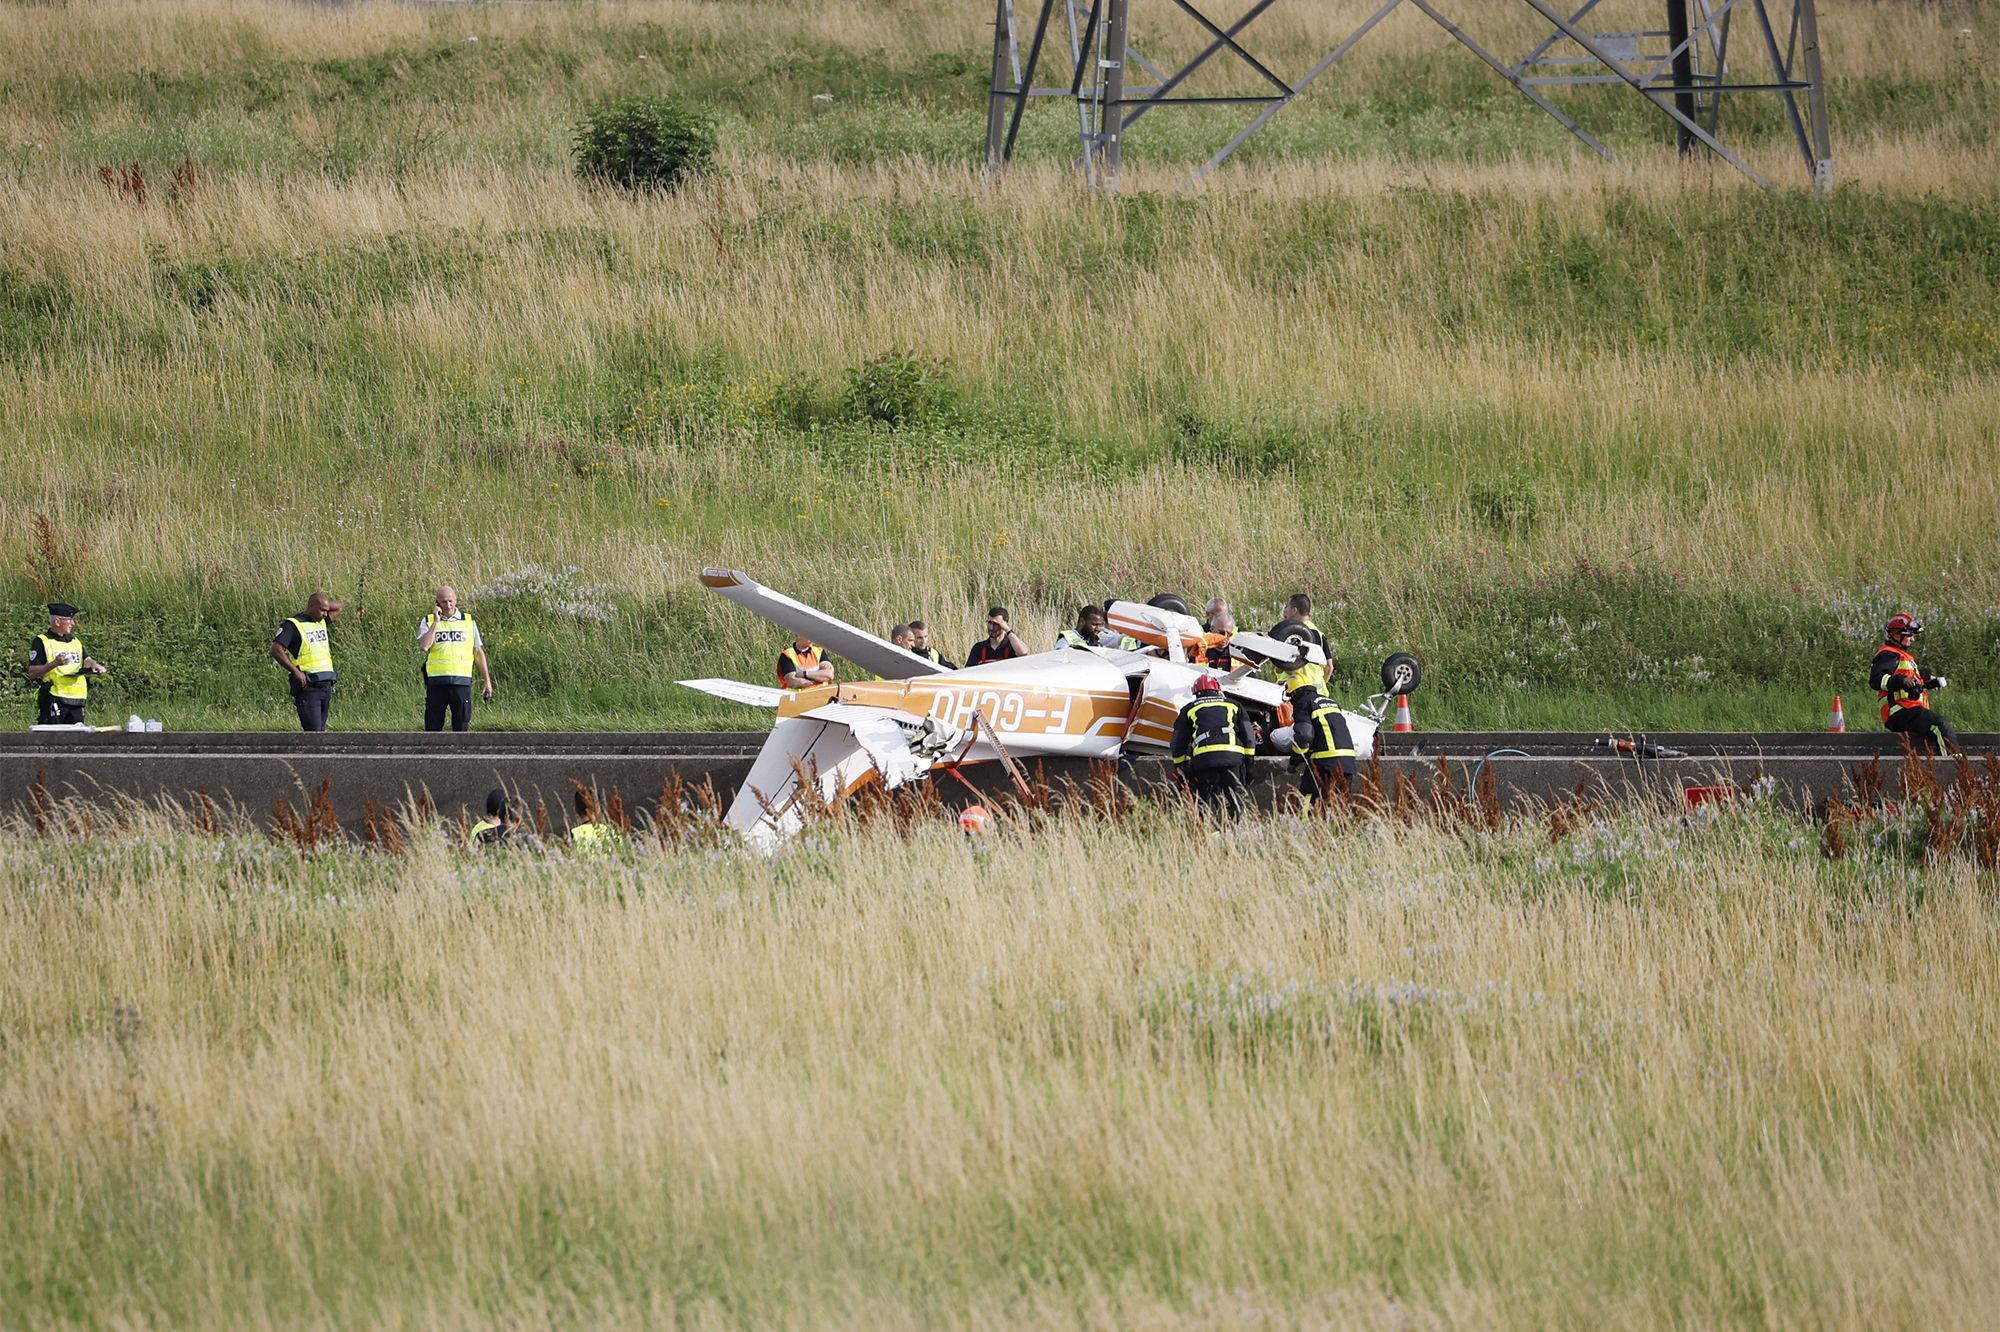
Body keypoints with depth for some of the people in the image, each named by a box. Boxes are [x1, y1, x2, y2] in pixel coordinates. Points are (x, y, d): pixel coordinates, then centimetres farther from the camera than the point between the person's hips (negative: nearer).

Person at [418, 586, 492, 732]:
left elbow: (479, 652, 16)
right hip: (436, 681, 0)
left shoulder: (469, 622, 10)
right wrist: (436, 621, -11)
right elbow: (423, 646, -12)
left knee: (462, 727, -3)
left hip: (461, 681, 0)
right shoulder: (428, 622, 6)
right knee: (433, 727, 0)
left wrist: (487, 681, 13)